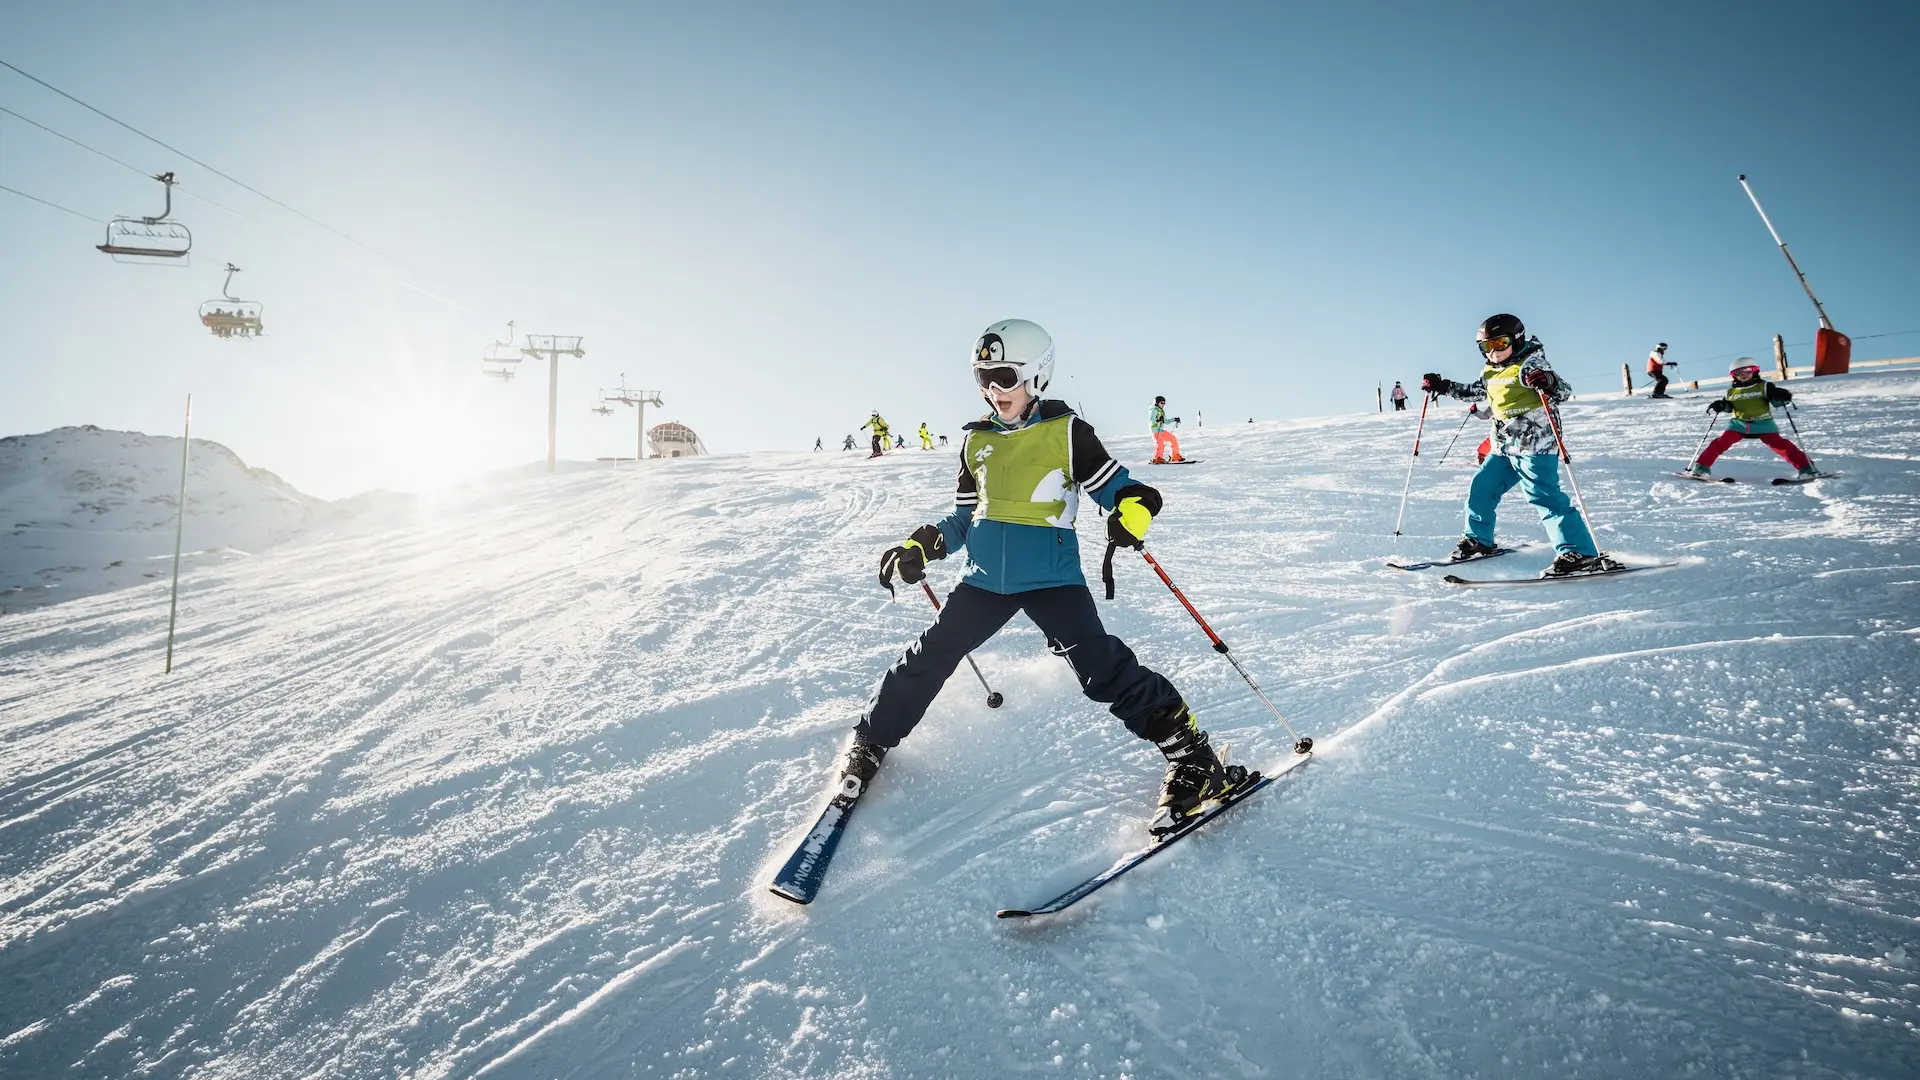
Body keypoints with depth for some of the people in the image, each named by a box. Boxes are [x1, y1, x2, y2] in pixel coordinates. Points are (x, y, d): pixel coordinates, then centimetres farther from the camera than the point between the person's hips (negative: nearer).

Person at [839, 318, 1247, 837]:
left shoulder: (1066, 430, -2)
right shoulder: (977, 440, 12)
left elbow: (1113, 485, -3)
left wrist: (1132, 508, -26)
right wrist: (921, 547, 6)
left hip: (1052, 578, -5)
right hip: (986, 579, 5)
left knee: (1102, 668, -16)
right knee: (929, 658, 7)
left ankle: (1192, 756, -7)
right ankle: (870, 745, 27)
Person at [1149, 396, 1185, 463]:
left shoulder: (1162, 411, 21)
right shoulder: (1154, 410, -6)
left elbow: (1166, 422, 29)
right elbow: (1151, 421, -17)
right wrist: (1157, 420, -35)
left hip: (1161, 430, 9)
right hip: (1155, 430, -9)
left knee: (1173, 439, 10)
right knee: (1160, 443, -26)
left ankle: (1175, 456, 16)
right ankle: (1157, 459, -26)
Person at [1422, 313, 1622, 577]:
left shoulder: (1529, 365, -11)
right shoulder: (1490, 373, 13)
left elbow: (1564, 391, -17)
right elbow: (1473, 391, 31)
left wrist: (1546, 382, -39)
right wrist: (1442, 385, 24)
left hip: (1535, 446, -9)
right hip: (1504, 448, 9)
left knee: (1544, 495, -17)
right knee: (1480, 489, 13)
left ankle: (1580, 553, -19)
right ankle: (1478, 540, 31)